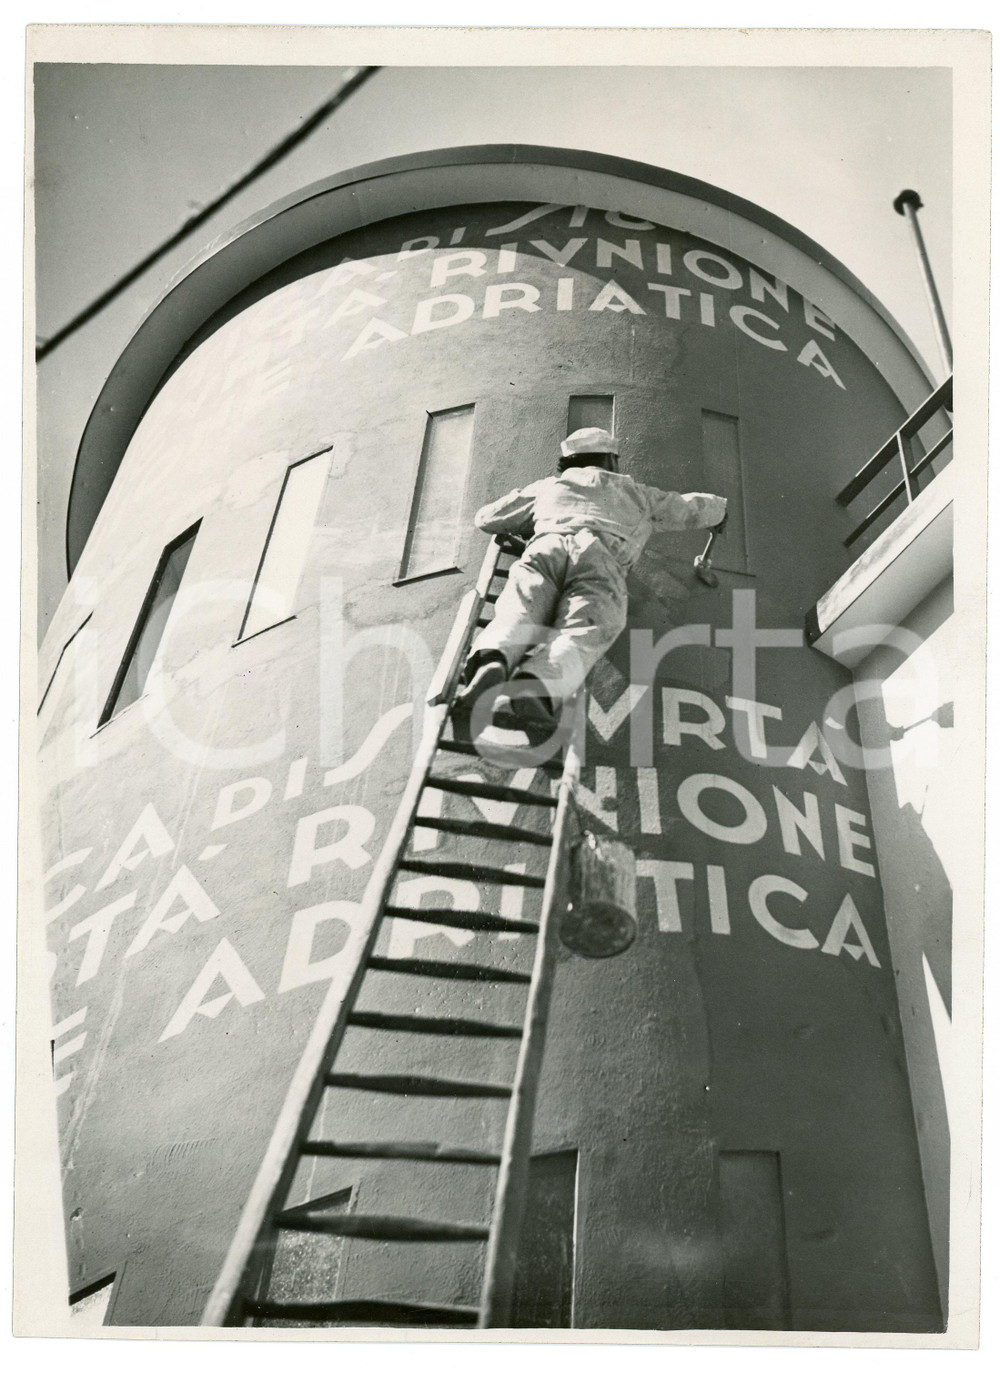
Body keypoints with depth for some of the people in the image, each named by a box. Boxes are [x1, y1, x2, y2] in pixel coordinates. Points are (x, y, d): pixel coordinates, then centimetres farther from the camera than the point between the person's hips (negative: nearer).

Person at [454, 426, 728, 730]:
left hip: (547, 548, 2)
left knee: (515, 620, -19)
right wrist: (719, 507, 71)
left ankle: (491, 663, -54)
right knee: (579, 638, -22)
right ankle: (537, 686, -54)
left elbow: (486, 519, 46)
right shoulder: (631, 491, 39)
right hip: (600, 558, -1)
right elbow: (692, 509, 47)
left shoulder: (549, 486, 40)